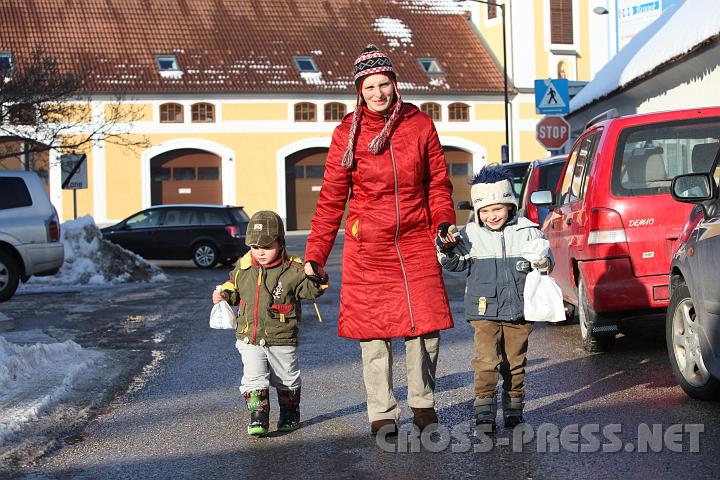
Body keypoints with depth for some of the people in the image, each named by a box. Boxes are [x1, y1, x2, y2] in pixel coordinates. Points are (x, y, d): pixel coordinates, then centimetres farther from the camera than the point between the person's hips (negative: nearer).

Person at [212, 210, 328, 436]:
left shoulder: (293, 270, -12)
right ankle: (258, 417, 0)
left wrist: (315, 278, -30)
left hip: (282, 340, -2)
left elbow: (310, 290, -10)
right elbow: (233, 286, 16)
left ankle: (290, 414, 35)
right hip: (249, 339, 2)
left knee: (286, 380, 15)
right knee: (254, 379, -10)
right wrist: (224, 294, -4)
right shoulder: (243, 267, -1)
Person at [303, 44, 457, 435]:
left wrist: (444, 222, -4)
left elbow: (438, 182, 12)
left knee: (425, 327, 0)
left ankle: (423, 404, 21)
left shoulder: (420, 125, 5)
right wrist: (315, 255, -1)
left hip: (416, 243, 1)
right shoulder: (347, 134, 1)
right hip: (367, 248, -1)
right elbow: (331, 199, 2)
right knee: (373, 333, 0)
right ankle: (382, 414, 13)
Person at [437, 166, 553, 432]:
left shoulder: (527, 231, 1)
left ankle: (514, 409, 22)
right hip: (484, 310, -1)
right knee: (486, 361, -9)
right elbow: (458, 263, 7)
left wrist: (543, 263, -19)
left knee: (515, 362, 10)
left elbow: (545, 259, 4)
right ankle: (484, 411, -4)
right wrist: (446, 252, -13)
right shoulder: (471, 234, 2)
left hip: (518, 311, 1)